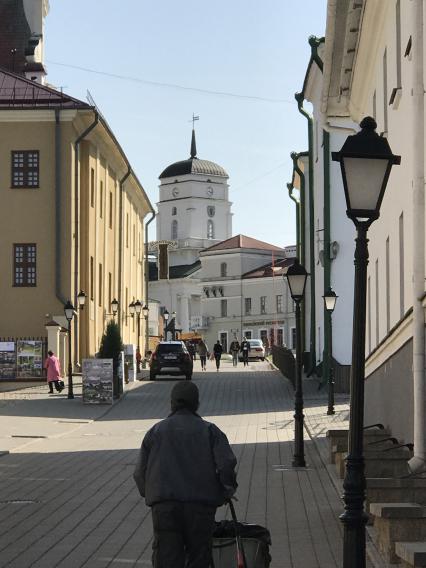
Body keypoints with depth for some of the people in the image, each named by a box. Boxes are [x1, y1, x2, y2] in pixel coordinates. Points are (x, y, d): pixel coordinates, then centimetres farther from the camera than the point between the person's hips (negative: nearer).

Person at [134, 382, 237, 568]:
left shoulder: (155, 431, 13)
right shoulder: (209, 430, 8)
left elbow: (140, 472, 10)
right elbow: (227, 464, -5)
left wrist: (150, 494, 25)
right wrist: (227, 491, 10)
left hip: (163, 506, 1)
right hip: (201, 505, -1)